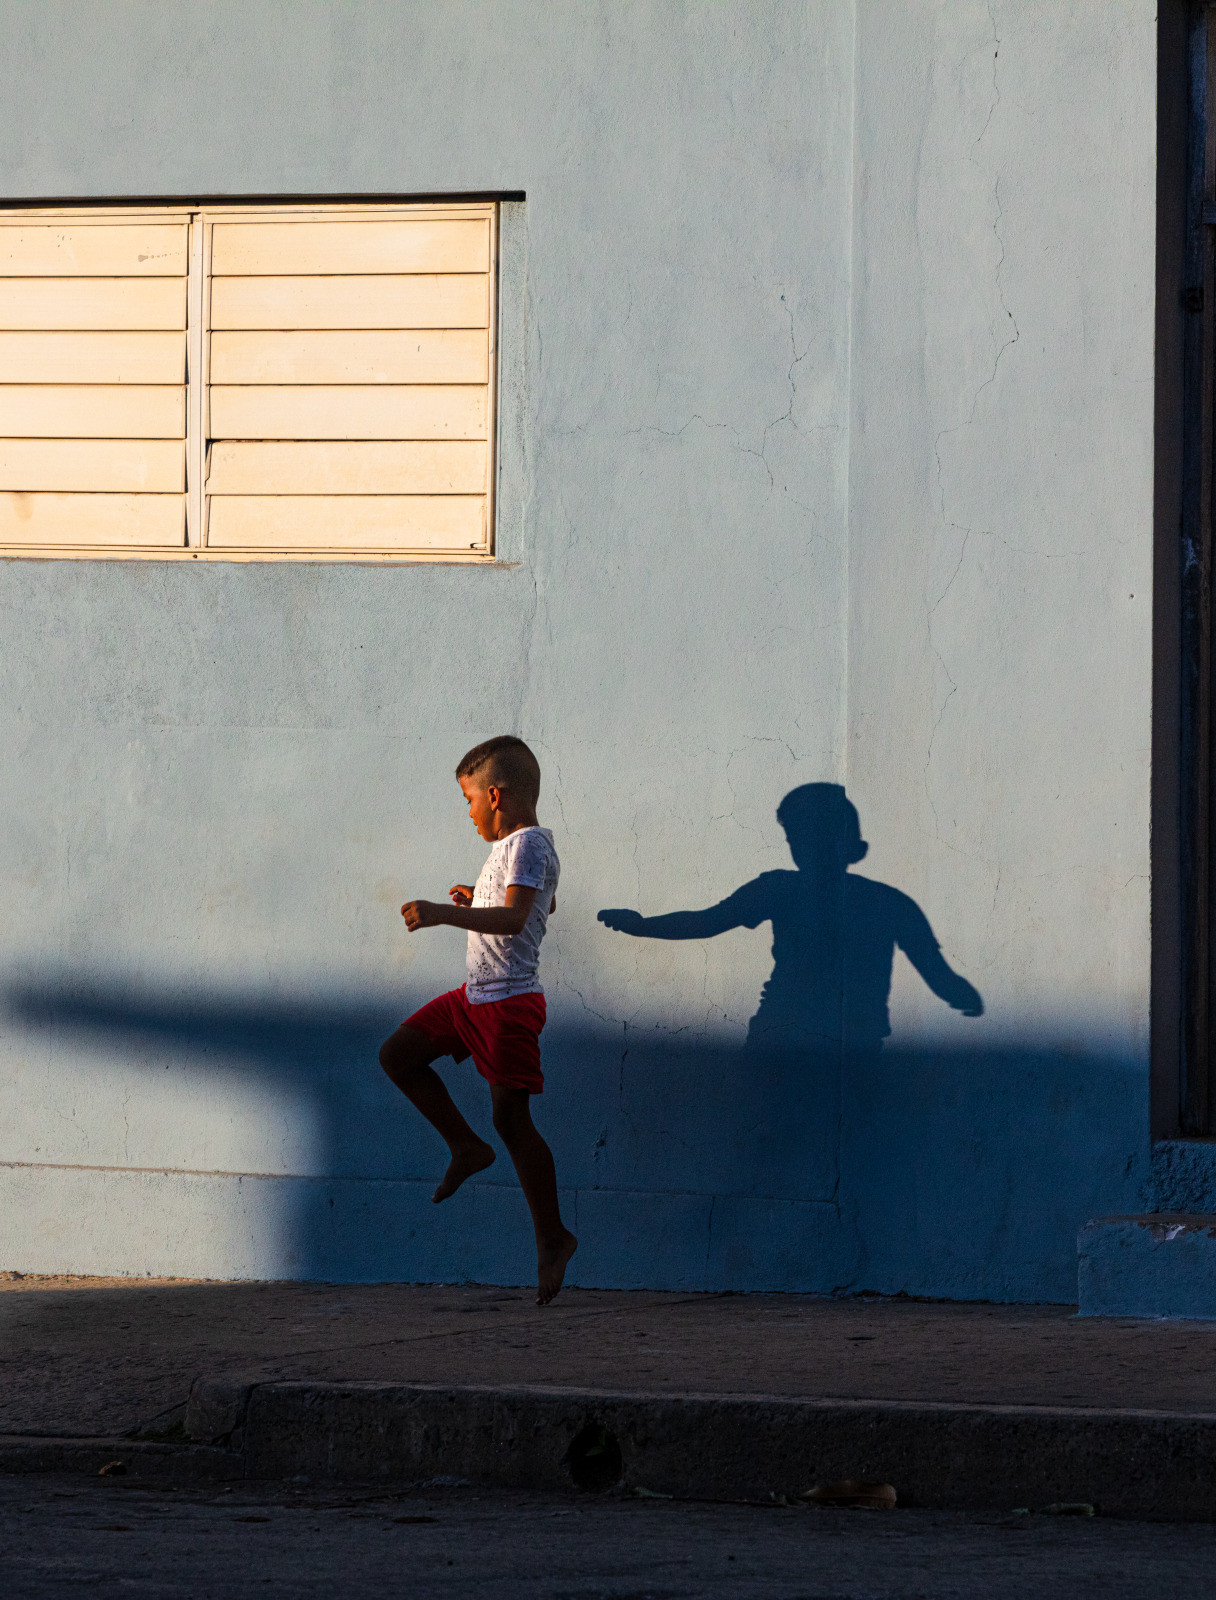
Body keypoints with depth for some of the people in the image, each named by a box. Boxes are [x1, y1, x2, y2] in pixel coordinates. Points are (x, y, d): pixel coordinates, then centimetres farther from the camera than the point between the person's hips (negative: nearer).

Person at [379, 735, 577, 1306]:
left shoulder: (527, 845, -18)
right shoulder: (517, 846, 14)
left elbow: (514, 917, -33)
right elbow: (544, 903, 33)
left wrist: (444, 914, -41)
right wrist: (479, 898, 31)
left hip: (510, 1003, -10)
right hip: (475, 996, 10)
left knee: (511, 1118, -8)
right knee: (398, 1054, 7)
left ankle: (552, 1238, 1)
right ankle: (466, 1147, 16)